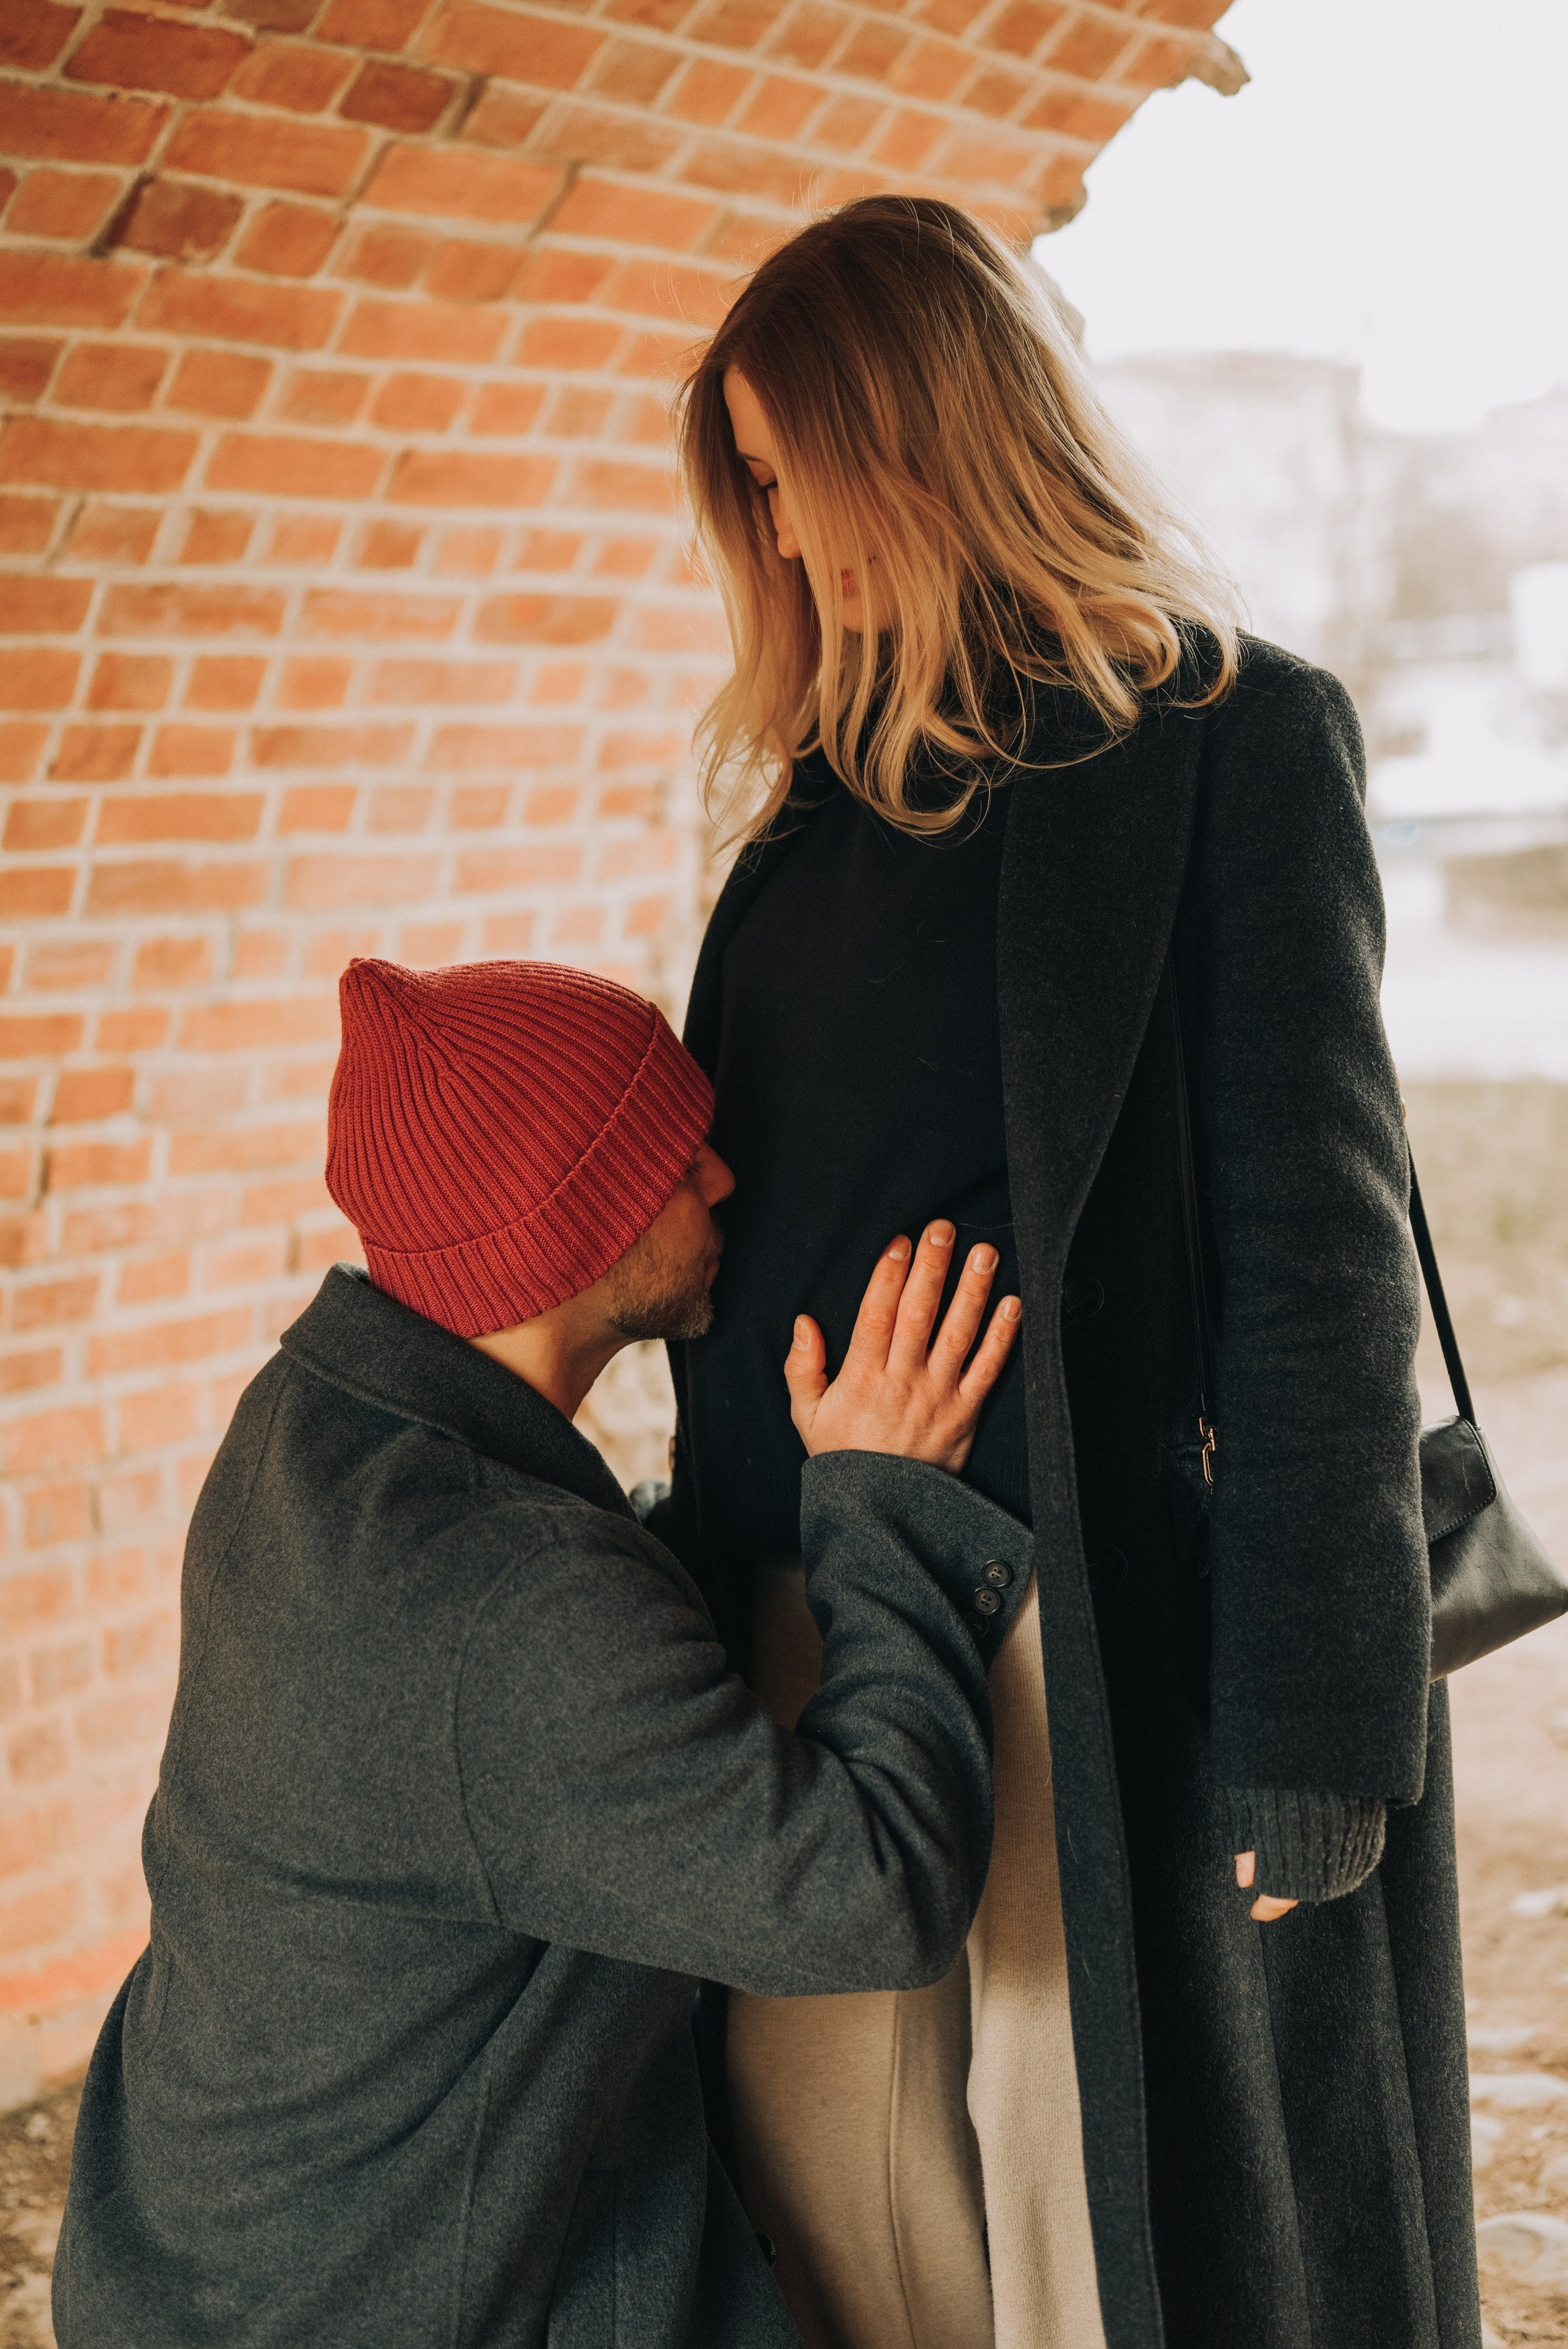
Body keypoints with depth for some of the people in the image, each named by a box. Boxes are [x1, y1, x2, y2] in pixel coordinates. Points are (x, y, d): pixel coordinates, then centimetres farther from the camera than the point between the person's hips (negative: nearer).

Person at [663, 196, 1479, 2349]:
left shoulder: (1231, 735, -5)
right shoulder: (830, 783, 14)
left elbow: (1320, 1250, -10)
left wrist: (1308, 1718, -13)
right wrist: (716, 1579, 17)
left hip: (1092, 1642, -6)